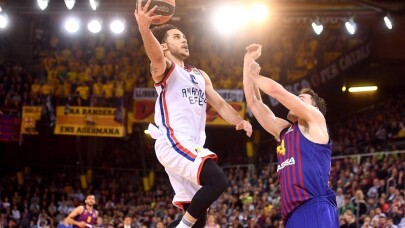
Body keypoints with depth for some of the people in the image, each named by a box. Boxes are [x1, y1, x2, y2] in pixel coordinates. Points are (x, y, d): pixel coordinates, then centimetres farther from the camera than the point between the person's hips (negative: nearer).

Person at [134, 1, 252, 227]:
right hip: (173, 143, -8)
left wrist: (239, 121, -1)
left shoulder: (200, 76, 25)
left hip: (193, 147, 8)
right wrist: (144, 29, -46)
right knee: (218, 180, -27)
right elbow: (156, 56, -23)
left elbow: (220, 103, 21)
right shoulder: (163, 69, 0)